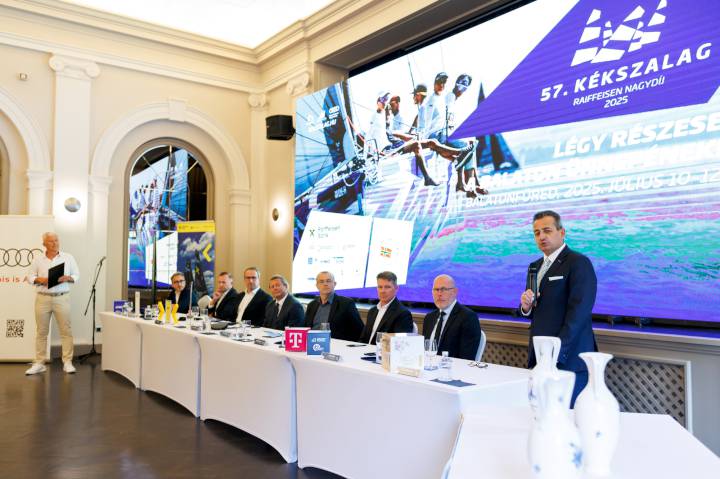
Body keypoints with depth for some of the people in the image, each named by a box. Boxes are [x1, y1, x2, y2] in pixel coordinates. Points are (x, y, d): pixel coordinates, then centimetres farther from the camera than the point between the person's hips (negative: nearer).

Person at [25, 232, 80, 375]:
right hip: (42, 298, 1)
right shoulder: (38, 259, 7)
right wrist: (39, 279, -11)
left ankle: (67, 362, 4)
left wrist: (67, 278, -14)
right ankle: (39, 363, 14)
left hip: (62, 298, -1)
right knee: (41, 332, 6)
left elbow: (77, 275, 6)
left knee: (66, 330, -1)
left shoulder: (68, 257, 5)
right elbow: (30, 276, 9)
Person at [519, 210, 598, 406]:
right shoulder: (535, 266, 15)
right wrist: (526, 306, -3)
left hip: (568, 359, -7)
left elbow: (578, 312, -16)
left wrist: (557, 352, -20)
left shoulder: (579, 263, -9)